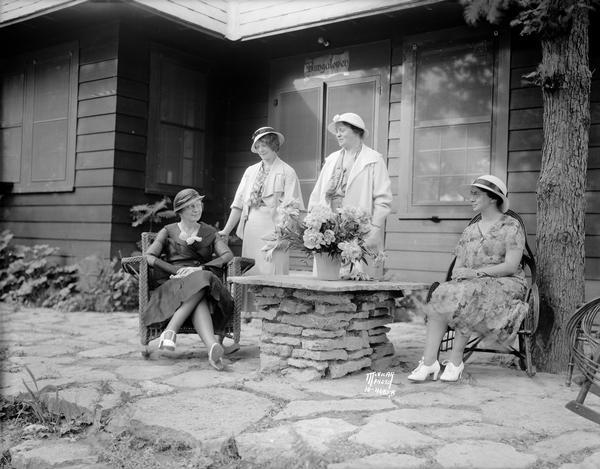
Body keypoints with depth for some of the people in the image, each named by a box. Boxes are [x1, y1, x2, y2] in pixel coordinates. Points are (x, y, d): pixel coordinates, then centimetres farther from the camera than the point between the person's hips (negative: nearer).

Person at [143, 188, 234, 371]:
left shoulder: (209, 232, 21)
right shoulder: (168, 232, 18)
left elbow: (228, 255, 3)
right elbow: (148, 256, 2)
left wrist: (200, 268, -13)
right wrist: (177, 271, -12)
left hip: (204, 279, 1)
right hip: (174, 285, -1)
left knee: (200, 282, -39)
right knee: (199, 301, -37)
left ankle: (170, 331, -53)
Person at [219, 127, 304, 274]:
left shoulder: (287, 172, 0)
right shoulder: (250, 171, 17)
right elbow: (238, 205, 17)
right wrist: (226, 231, 12)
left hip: (273, 233, -5)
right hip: (250, 232, 5)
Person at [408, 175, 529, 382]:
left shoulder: (511, 226, 2)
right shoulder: (469, 231, 20)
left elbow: (511, 266, -10)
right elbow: (457, 268, 14)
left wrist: (476, 272, -18)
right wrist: (459, 272, -11)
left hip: (505, 285, -5)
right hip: (470, 285, 5)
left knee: (465, 294, -35)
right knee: (442, 294, -26)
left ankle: (456, 361, -27)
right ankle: (429, 361, -33)